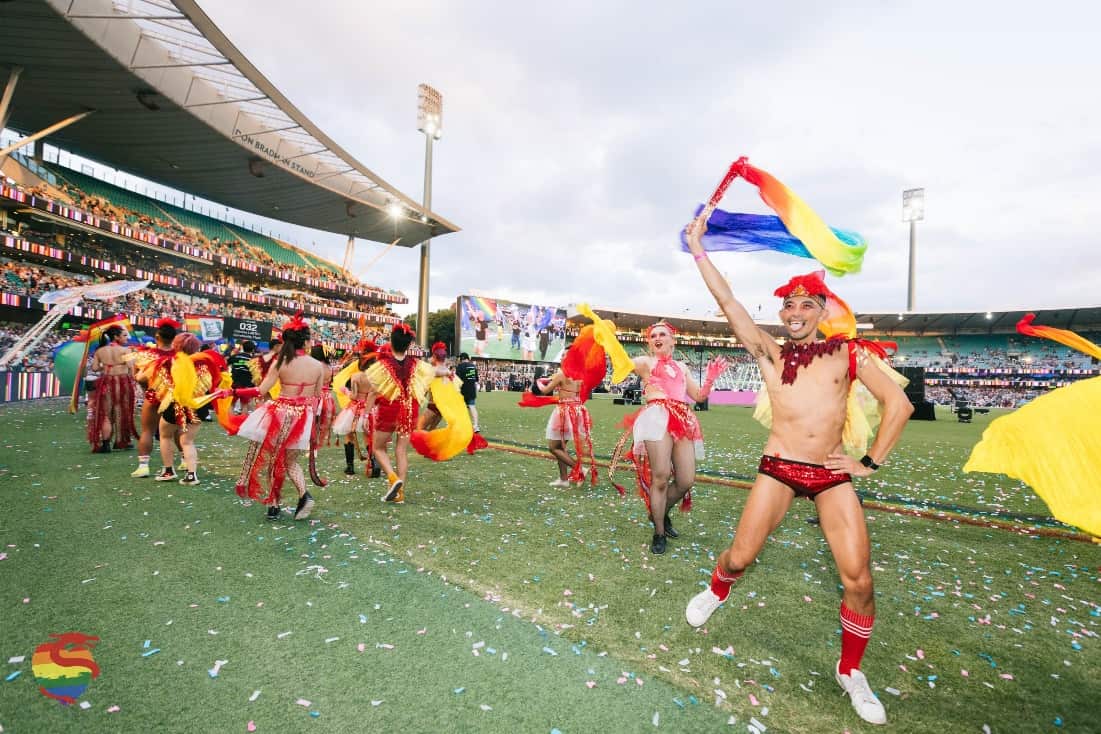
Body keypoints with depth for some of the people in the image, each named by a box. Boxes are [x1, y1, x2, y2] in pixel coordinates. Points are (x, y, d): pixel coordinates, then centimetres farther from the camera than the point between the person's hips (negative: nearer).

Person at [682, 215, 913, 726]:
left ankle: (850, 672, 23)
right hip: (779, 469, 0)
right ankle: (715, 591, 39)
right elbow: (726, 300, -2)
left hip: (833, 476, 1)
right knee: (740, 557, 2)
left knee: (858, 579, -2)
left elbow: (899, 405, 7)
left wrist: (871, 462, 2)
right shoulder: (769, 352, 4)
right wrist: (697, 248, -3)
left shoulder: (849, 353, 5)